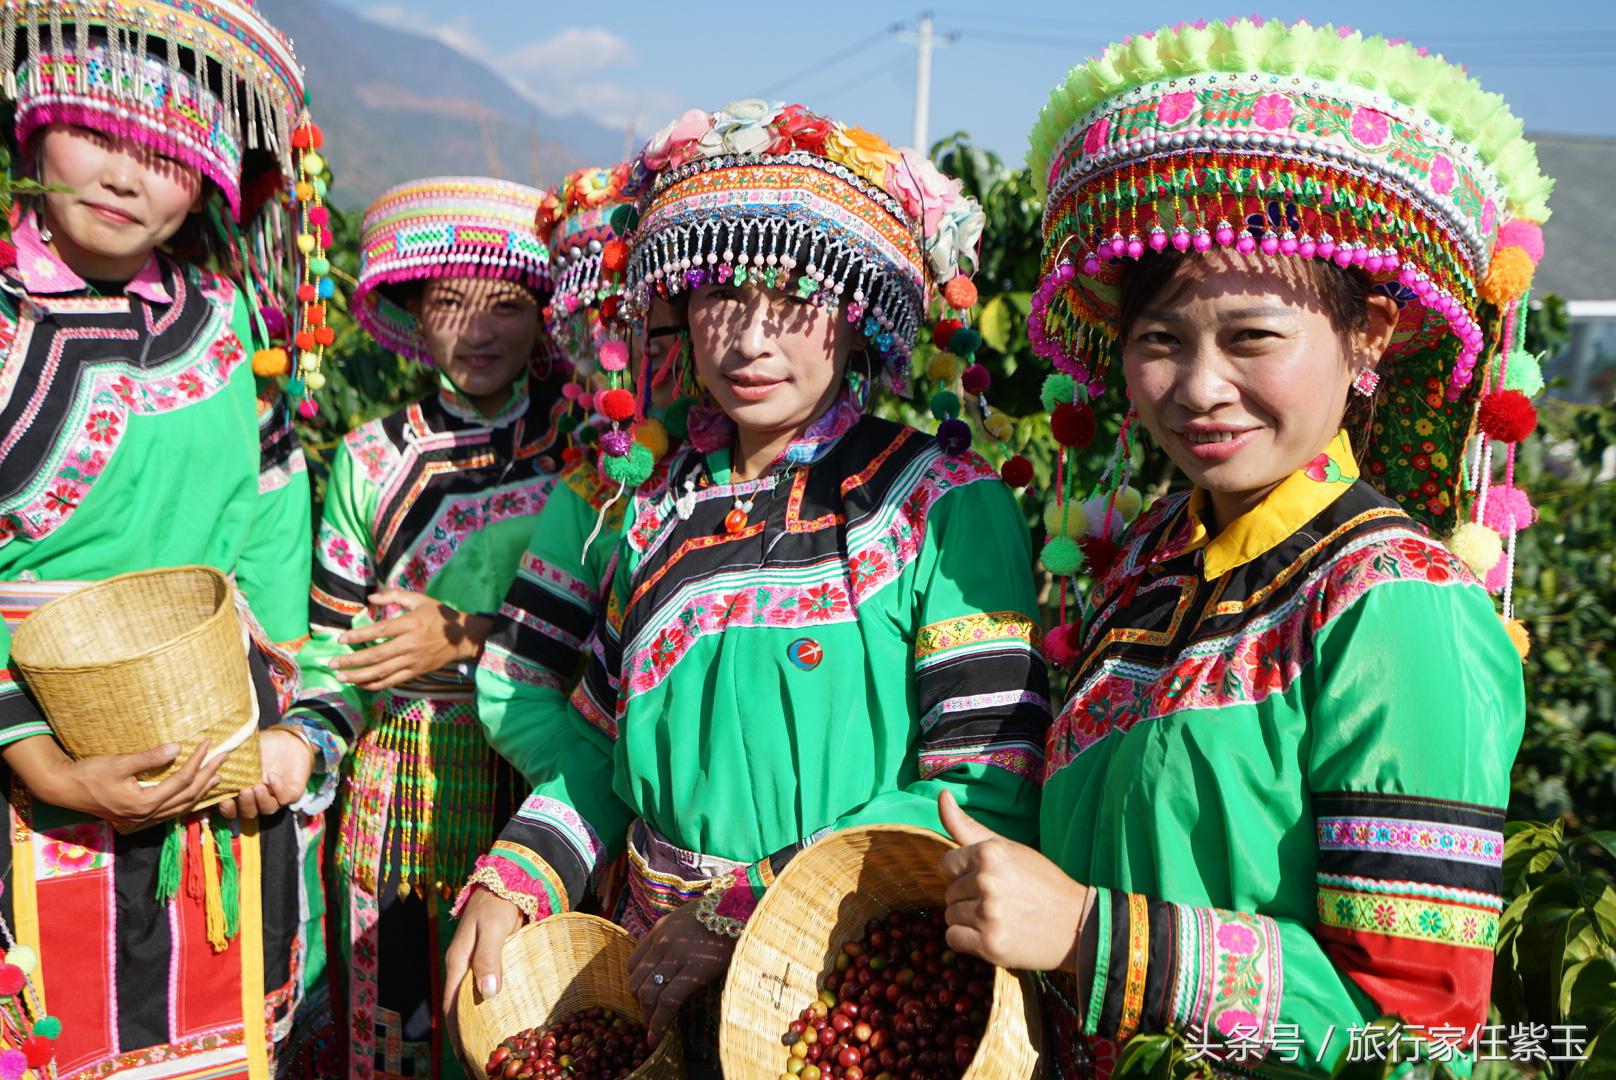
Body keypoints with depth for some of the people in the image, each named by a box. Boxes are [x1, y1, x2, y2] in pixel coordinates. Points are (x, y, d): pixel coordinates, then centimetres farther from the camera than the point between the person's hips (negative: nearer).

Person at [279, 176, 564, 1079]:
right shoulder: (374, 459, 3)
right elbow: (336, 639, 4)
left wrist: (474, 640, -15)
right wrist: (304, 733, -12)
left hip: (546, 776, -1)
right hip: (410, 790, 2)